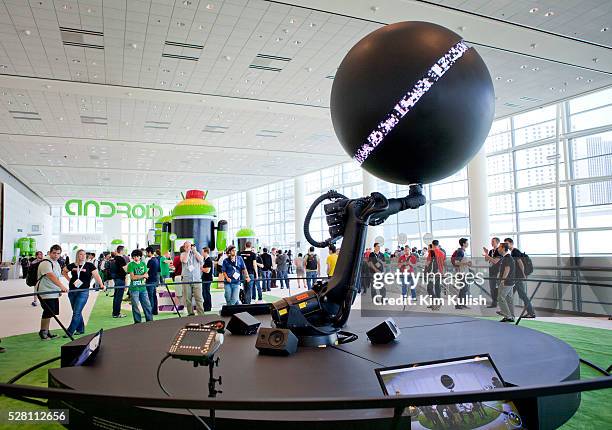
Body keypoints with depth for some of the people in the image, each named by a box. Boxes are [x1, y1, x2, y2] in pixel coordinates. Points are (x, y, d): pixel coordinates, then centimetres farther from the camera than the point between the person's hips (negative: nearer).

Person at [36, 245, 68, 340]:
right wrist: (62, 286, -42)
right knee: (48, 312, -6)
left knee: (50, 313, 12)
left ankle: (46, 331, 23)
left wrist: (59, 291, 21)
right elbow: (51, 276, -31)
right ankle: (42, 331, 9)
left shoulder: (56, 263, 15)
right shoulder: (46, 263, -16)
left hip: (54, 293, 9)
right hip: (45, 293, -9)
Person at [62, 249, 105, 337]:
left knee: (77, 312, -7)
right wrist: (69, 279, 8)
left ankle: (70, 331, 0)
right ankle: (80, 329, 26)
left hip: (83, 292, -4)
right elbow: (64, 271, 22)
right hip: (72, 291, 4)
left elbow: (96, 275, -10)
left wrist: (101, 284, -24)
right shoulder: (72, 265, 5)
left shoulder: (90, 265, -5)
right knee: (76, 311, 13)